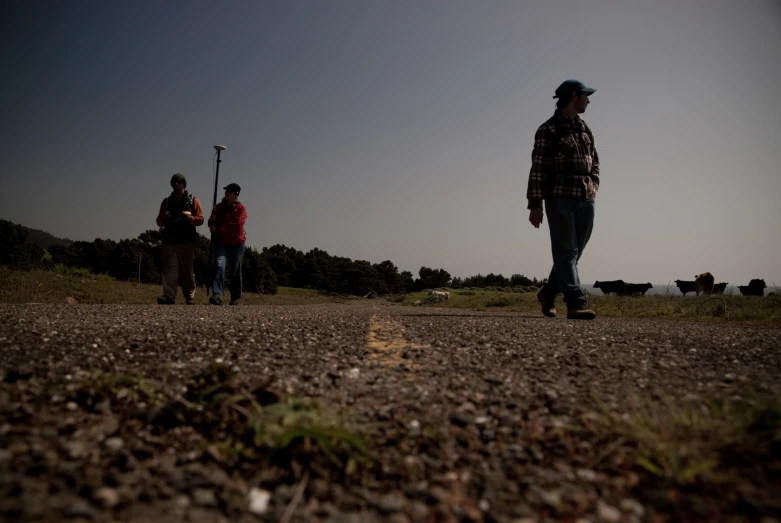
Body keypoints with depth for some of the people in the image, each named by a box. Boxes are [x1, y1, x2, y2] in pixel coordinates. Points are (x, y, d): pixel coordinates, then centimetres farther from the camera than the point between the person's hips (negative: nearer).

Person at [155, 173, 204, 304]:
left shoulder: (193, 201, 8)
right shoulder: (166, 202, 17)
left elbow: (200, 219, 1)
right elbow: (159, 222, 19)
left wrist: (190, 218, -19)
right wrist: (164, 218, -4)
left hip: (186, 241, -2)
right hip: (169, 240, 3)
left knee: (187, 269, 3)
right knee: (169, 268, -8)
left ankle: (190, 295, 17)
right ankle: (168, 296, -14)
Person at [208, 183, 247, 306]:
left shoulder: (241, 208, -2)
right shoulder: (219, 206, 11)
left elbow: (237, 225, -13)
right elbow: (212, 222, 15)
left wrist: (219, 229, -13)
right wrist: (212, 223, -10)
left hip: (237, 243, -2)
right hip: (221, 243, 3)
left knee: (236, 271, 5)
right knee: (220, 266, -17)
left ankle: (235, 298, 15)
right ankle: (217, 296, -25)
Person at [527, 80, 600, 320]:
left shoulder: (585, 129, 20)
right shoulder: (549, 129, -1)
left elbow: (594, 162, 26)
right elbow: (538, 168, -7)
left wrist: (593, 187, 10)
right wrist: (535, 203, -13)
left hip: (586, 200, 7)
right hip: (560, 198, -7)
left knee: (573, 253, 9)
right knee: (566, 252, -7)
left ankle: (548, 292, 26)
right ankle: (576, 303, -9)